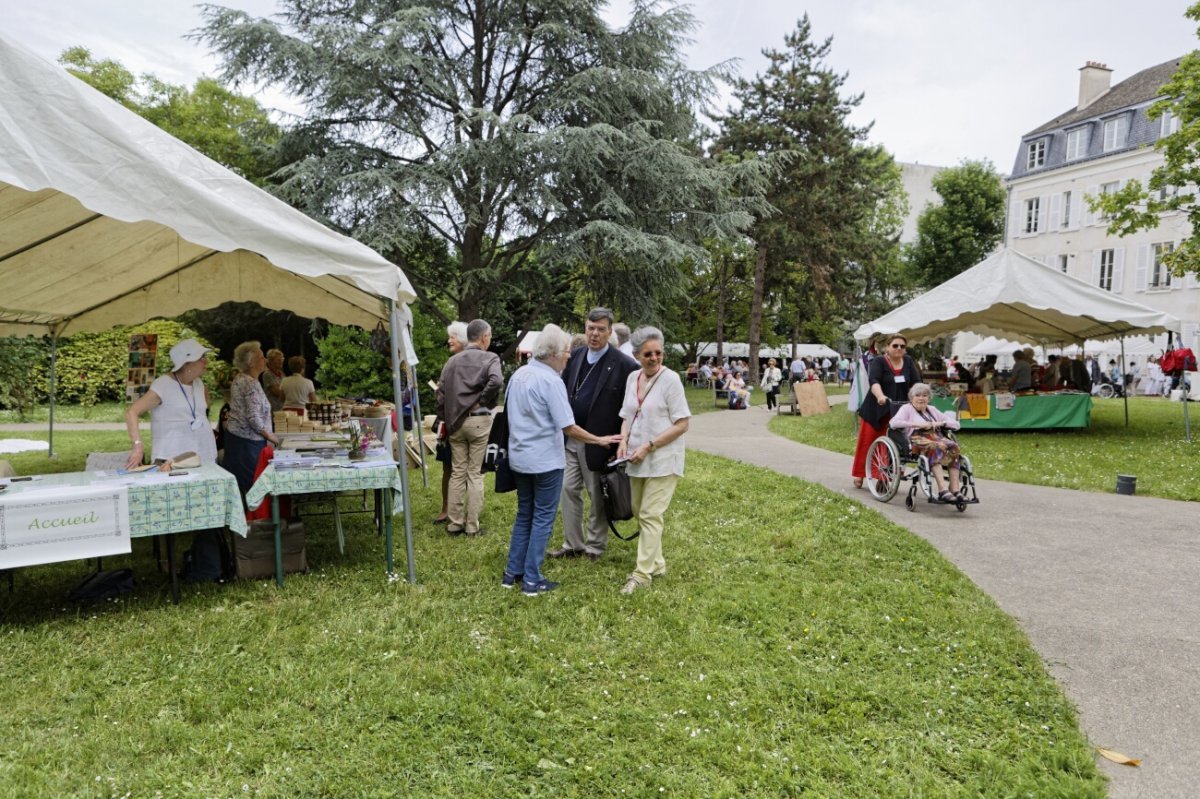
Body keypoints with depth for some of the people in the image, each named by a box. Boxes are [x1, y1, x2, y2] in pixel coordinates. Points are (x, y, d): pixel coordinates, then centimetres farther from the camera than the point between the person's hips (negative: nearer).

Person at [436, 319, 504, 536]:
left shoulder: (452, 361, 9)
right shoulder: (490, 358, -6)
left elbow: (441, 390, 5)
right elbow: (496, 381, -25)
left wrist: (446, 417, 13)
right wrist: (484, 402, -10)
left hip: (455, 421, 4)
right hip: (479, 420, -4)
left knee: (457, 472, 11)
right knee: (475, 473, 3)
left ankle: (454, 523, 15)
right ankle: (472, 526, 7)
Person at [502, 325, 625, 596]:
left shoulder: (518, 374, 5)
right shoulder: (551, 381, -19)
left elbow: (509, 413, 17)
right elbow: (569, 428, -20)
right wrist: (600, 440, -10)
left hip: (519, 458, 8)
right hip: (545, 460, -8)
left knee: (524, 514, 18)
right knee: (542, 518, 4)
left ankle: (513, 573, 23)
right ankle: (532, 580, 8)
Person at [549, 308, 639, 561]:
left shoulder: (624, 365, -11)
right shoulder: (575, 357, 6)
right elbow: (563, 392, 12)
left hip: (598, 443, -5)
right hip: (569, 438, 5)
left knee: (598, 497, 9)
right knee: (569, 490, 11)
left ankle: (595, 546, 25)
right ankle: (573, 544, 24)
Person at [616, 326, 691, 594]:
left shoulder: (670, 379, -12)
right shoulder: (632, 378, 7)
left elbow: (682, 425, -13)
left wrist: (648, 447, -17)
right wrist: (624, 441, -3)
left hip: (662, 460, -7)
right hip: (636, 460, 7)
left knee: (650, 515, -6)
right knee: (640, 513, 13)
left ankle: (643, 572, 2)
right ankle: (656, 563, 27)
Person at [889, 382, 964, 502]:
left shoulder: (932, 409, 30)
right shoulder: (907, 408, 16)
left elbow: (956, 424, 25)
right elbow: (894, 423, -6)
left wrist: (941, 423, 4)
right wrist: (917, 424, -12)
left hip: (937, 437, 5)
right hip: (917, 438, -5)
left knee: (953, 446, -28)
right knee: (935, 447, -37)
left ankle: (955, 490, -35)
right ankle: (942, 490, -45)